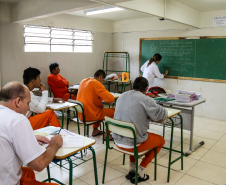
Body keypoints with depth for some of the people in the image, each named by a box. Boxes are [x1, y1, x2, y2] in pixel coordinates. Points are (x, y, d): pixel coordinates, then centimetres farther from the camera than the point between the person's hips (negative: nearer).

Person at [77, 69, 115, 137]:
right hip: (90, 116, -9)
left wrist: (101, 96, 15)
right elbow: (110, 99, -23)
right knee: (113, 111, 2)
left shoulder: (83, 81, 9)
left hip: (81, 114, 9)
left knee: (101, 108, 33)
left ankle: (95, 130, 36)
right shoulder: (97, 84, -17)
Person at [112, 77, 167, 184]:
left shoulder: (122, 96, 5)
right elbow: (162, 115, -6)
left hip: (118, 141, 7)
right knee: (161, 140, 18)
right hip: (132, 144, -6)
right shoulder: (145, 99, -15)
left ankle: (132, 169, 30)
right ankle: (140, 170, 14)